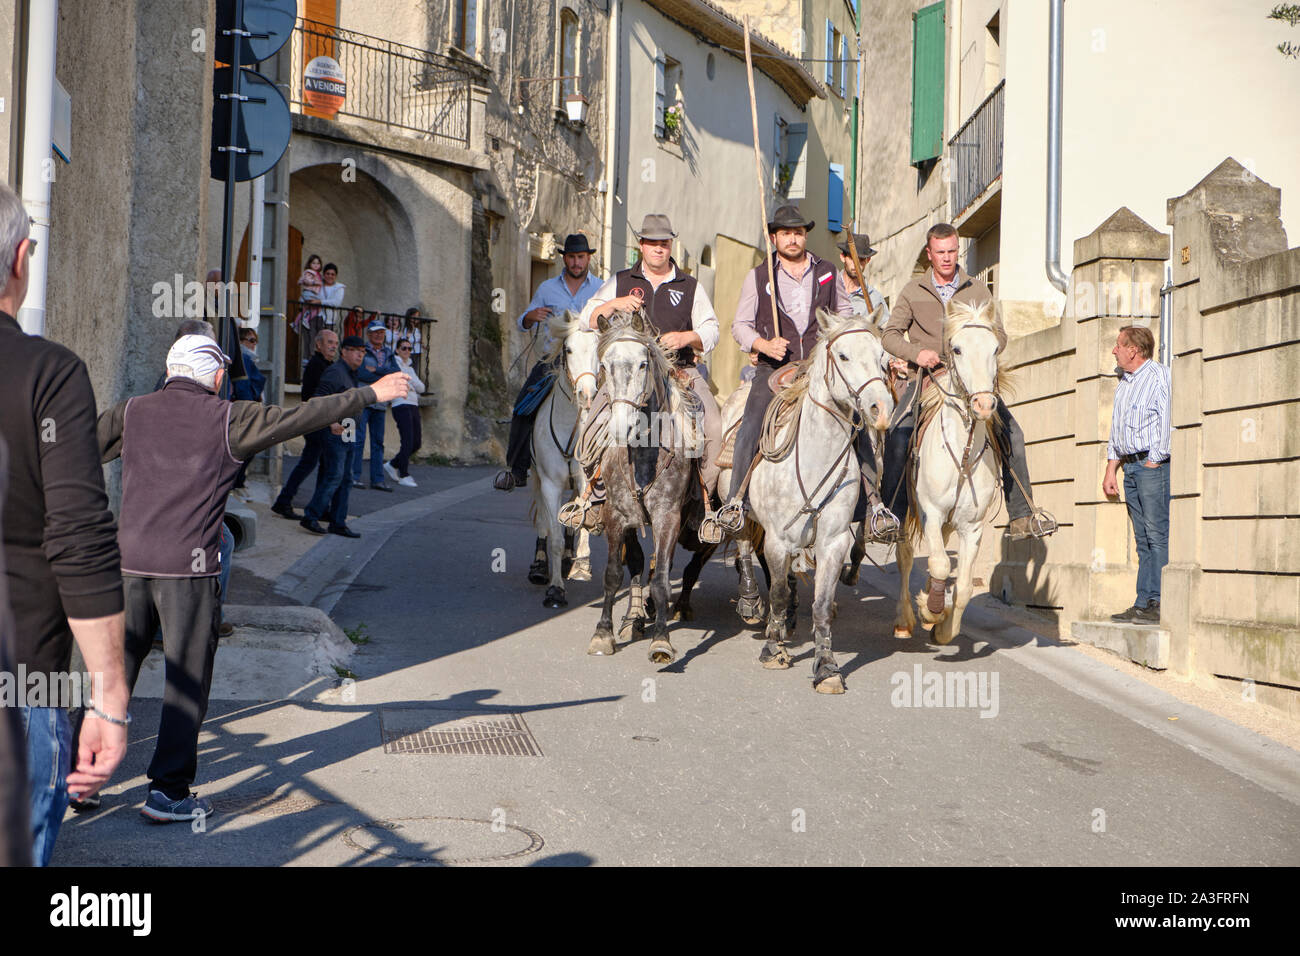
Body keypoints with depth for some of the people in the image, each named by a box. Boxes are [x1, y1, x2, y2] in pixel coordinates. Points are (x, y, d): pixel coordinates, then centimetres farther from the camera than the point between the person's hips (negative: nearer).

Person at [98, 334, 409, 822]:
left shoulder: (131, 412, 8)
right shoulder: (229, 419, -1)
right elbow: (303, 416, 2)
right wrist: (370, 393, 13)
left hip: (129, 562, 4)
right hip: (188, 567, -4)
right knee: (187, 681, 5)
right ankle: (168, 792, 6)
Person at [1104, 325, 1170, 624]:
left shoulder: (1159, 376, -6)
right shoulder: (1123, 383, 20)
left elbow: (1167, 419, -12)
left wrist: (1155, 460, -12)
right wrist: (1111, 470, 18)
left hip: (1153, 465, -8)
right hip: (1130, 466, 8)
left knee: (1157, 535, -10)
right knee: (1142, 539, 8)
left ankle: (1161, 605, -10)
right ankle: (1143, 604, 8)